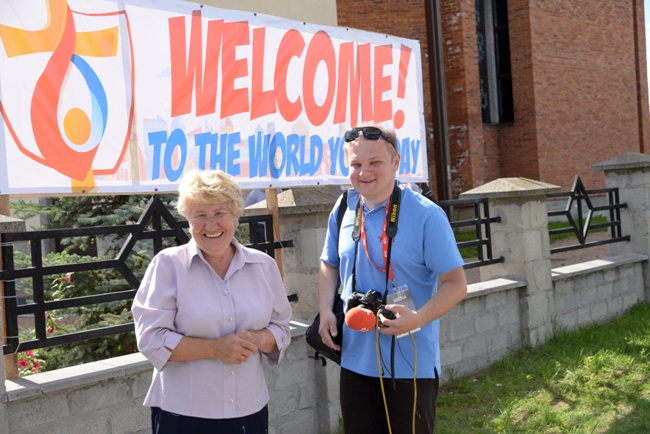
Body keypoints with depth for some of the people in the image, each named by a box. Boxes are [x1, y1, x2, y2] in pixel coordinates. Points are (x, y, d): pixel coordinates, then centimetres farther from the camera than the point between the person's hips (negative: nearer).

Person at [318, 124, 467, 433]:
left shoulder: (426, 215, -13)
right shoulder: (343, 209, 3)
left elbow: (455, 284, -11)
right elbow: (329, 265, 18)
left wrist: (417, 318, -26)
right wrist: (325, 312, 2)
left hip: (411, 365, -5)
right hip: (355, 361, 5)